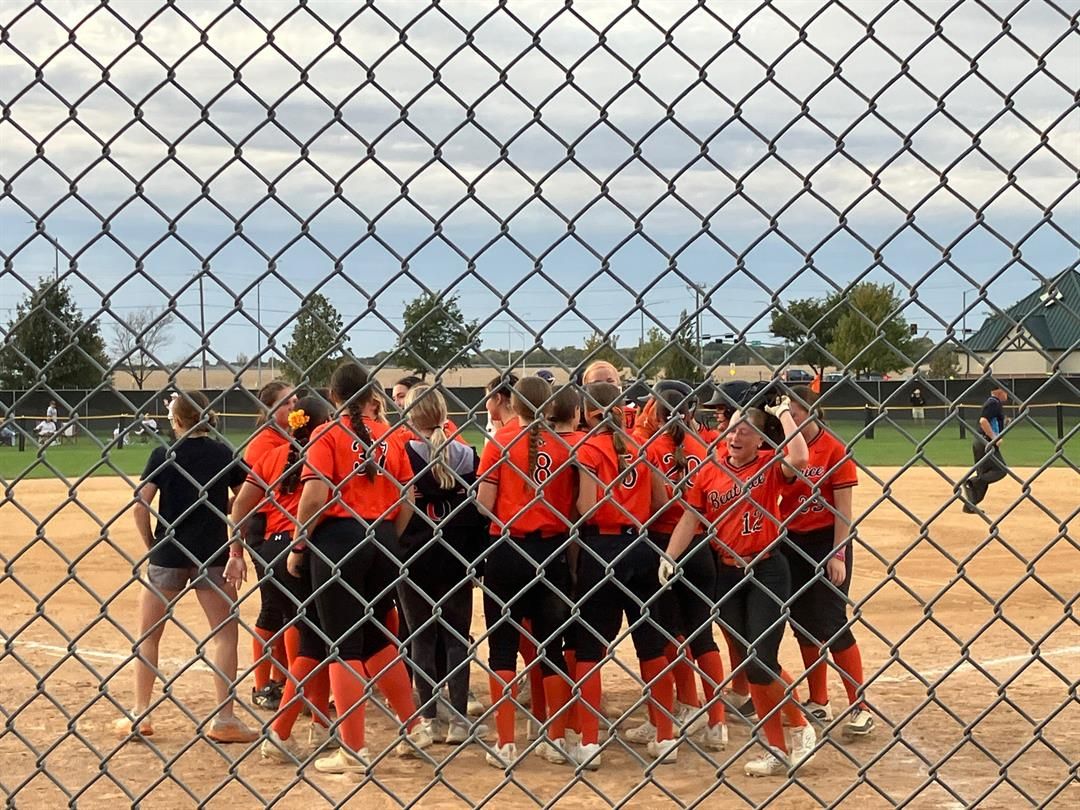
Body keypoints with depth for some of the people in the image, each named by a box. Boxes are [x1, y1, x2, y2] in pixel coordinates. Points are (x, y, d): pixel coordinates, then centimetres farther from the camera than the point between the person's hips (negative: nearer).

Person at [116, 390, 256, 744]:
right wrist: (237, 552, 1)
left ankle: (139, 716, 14)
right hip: (212, 555, 1)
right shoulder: (225, 455, 2)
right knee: (225, 632, 7)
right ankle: (224, 719, 0)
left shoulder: (162, 456, -3)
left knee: (147, 635, 13)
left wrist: (150, 545, 4)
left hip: (168, 555, -1)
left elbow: (140, 505, -9)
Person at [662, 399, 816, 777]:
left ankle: (800, 729, 12)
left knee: (762, 660, -11)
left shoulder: (770, 466, -6)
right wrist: (670, 557, -11)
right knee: (751, 663, 9)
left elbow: (799, 459, -27)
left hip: (767, 571, -5)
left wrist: (784, 413, -16)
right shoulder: (709, 471, 3)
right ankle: (776, 750, 17)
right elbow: (690, 519, 3)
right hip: (727, 573, 5)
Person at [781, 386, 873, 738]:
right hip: (792, 544, 6)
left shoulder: (834, 450, -11)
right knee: (804, 625, 11)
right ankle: (818, 704, 21)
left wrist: (838, 556, -15)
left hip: (826, 541, -6)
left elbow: (843, 509, -11)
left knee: (832, 625, -8)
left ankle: (860, 707, -1)